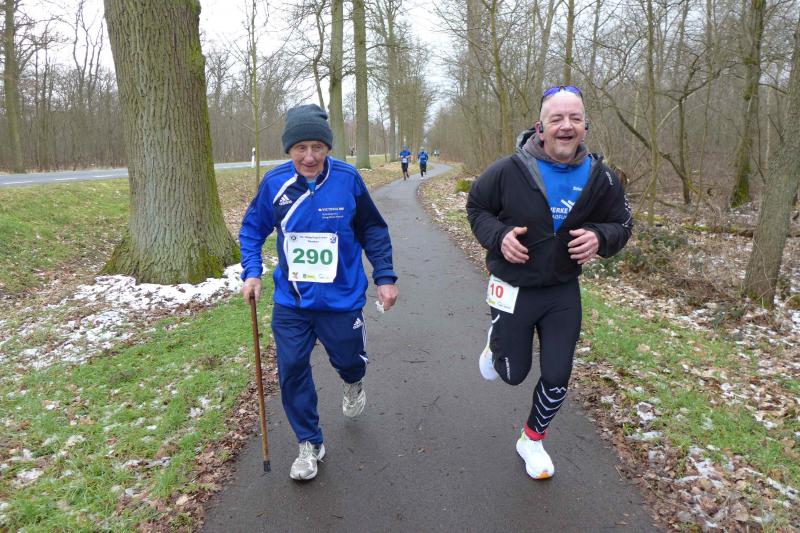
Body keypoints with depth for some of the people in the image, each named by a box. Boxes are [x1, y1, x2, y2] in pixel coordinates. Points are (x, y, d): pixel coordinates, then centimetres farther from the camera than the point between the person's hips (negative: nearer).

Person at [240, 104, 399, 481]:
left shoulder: (347, 179, -13)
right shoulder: (274, 182, -8)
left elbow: (374, 230, -1)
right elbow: (253, 228, 6)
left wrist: (385, 277, -2)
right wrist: (251, 272, -5)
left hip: (341, 298, -1)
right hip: (290, 301, 2)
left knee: (348, 359, 13)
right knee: (292, 370, 1)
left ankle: (353, 384, 54)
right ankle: (309, 444, 24)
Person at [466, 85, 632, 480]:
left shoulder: (600, 178, -8)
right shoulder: (509, 170, -17)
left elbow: (622, 225, 5)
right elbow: (476, 207, -1)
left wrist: (600, 238, -18)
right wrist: (498, 237, -20)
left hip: (563, 291, 3)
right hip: (513, 289, -2)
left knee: (556, 378, 6)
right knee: (514, 373, 10)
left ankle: (532, 440, 34)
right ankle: (497, 345, 48)